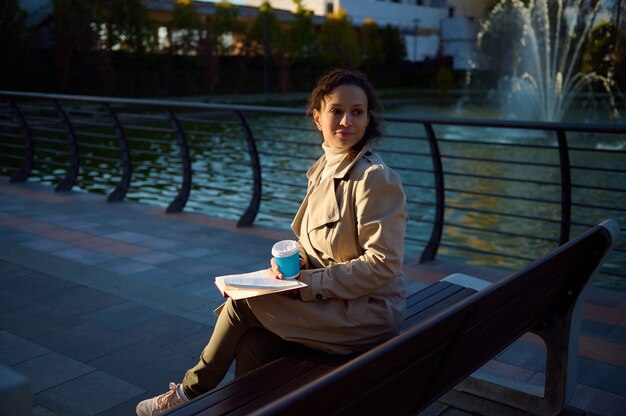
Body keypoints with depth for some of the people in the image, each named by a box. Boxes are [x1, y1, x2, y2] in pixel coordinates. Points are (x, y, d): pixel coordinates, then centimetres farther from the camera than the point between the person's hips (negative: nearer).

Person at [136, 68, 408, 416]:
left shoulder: (375, 179, -18)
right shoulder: (322, 169, 7)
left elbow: (382, 264, -19)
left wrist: (308, 283, -20)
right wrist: (295, 259, -5)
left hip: (366, 311, -6)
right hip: (328, 298, 6)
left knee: (243, 299, -13)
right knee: (253, 347, -16)